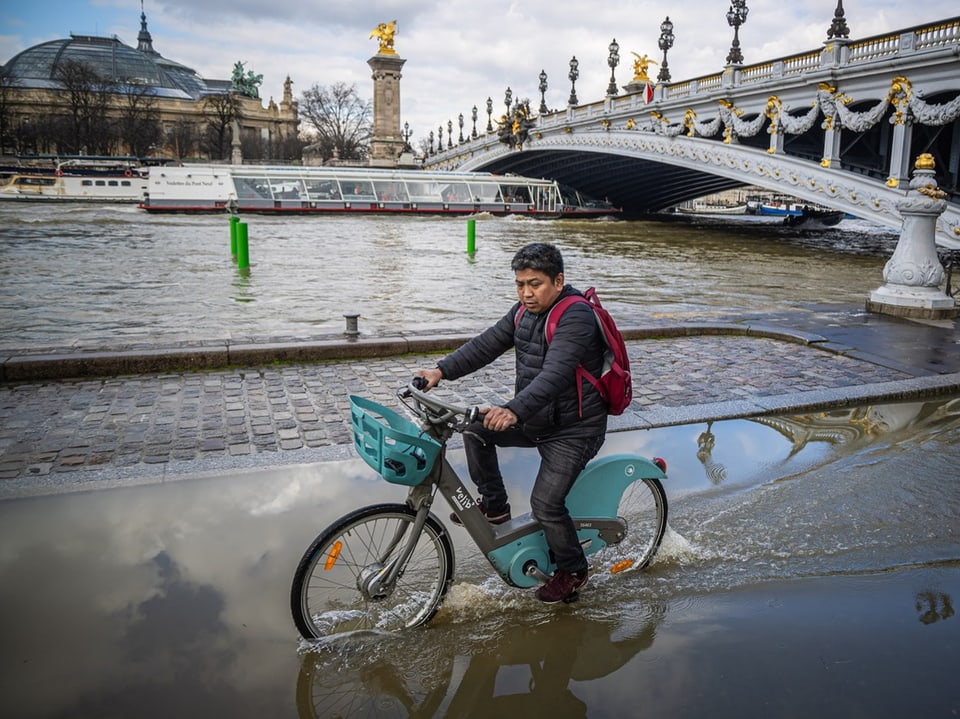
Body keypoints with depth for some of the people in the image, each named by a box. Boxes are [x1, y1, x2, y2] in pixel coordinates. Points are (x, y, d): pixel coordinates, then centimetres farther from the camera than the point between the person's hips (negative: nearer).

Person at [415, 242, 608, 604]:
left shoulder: (576, 317, -25)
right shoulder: (525, 310, 3)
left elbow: (555, 375, -38)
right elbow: (487, 344, 1)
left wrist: (513, 411, -51)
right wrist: (442, 370, -11)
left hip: (574, 429, -8)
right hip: (536, 418, 8)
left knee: (546, 503, -13)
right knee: (476, 429, 0)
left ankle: (572, 570, 14)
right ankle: (494, 505, 16)